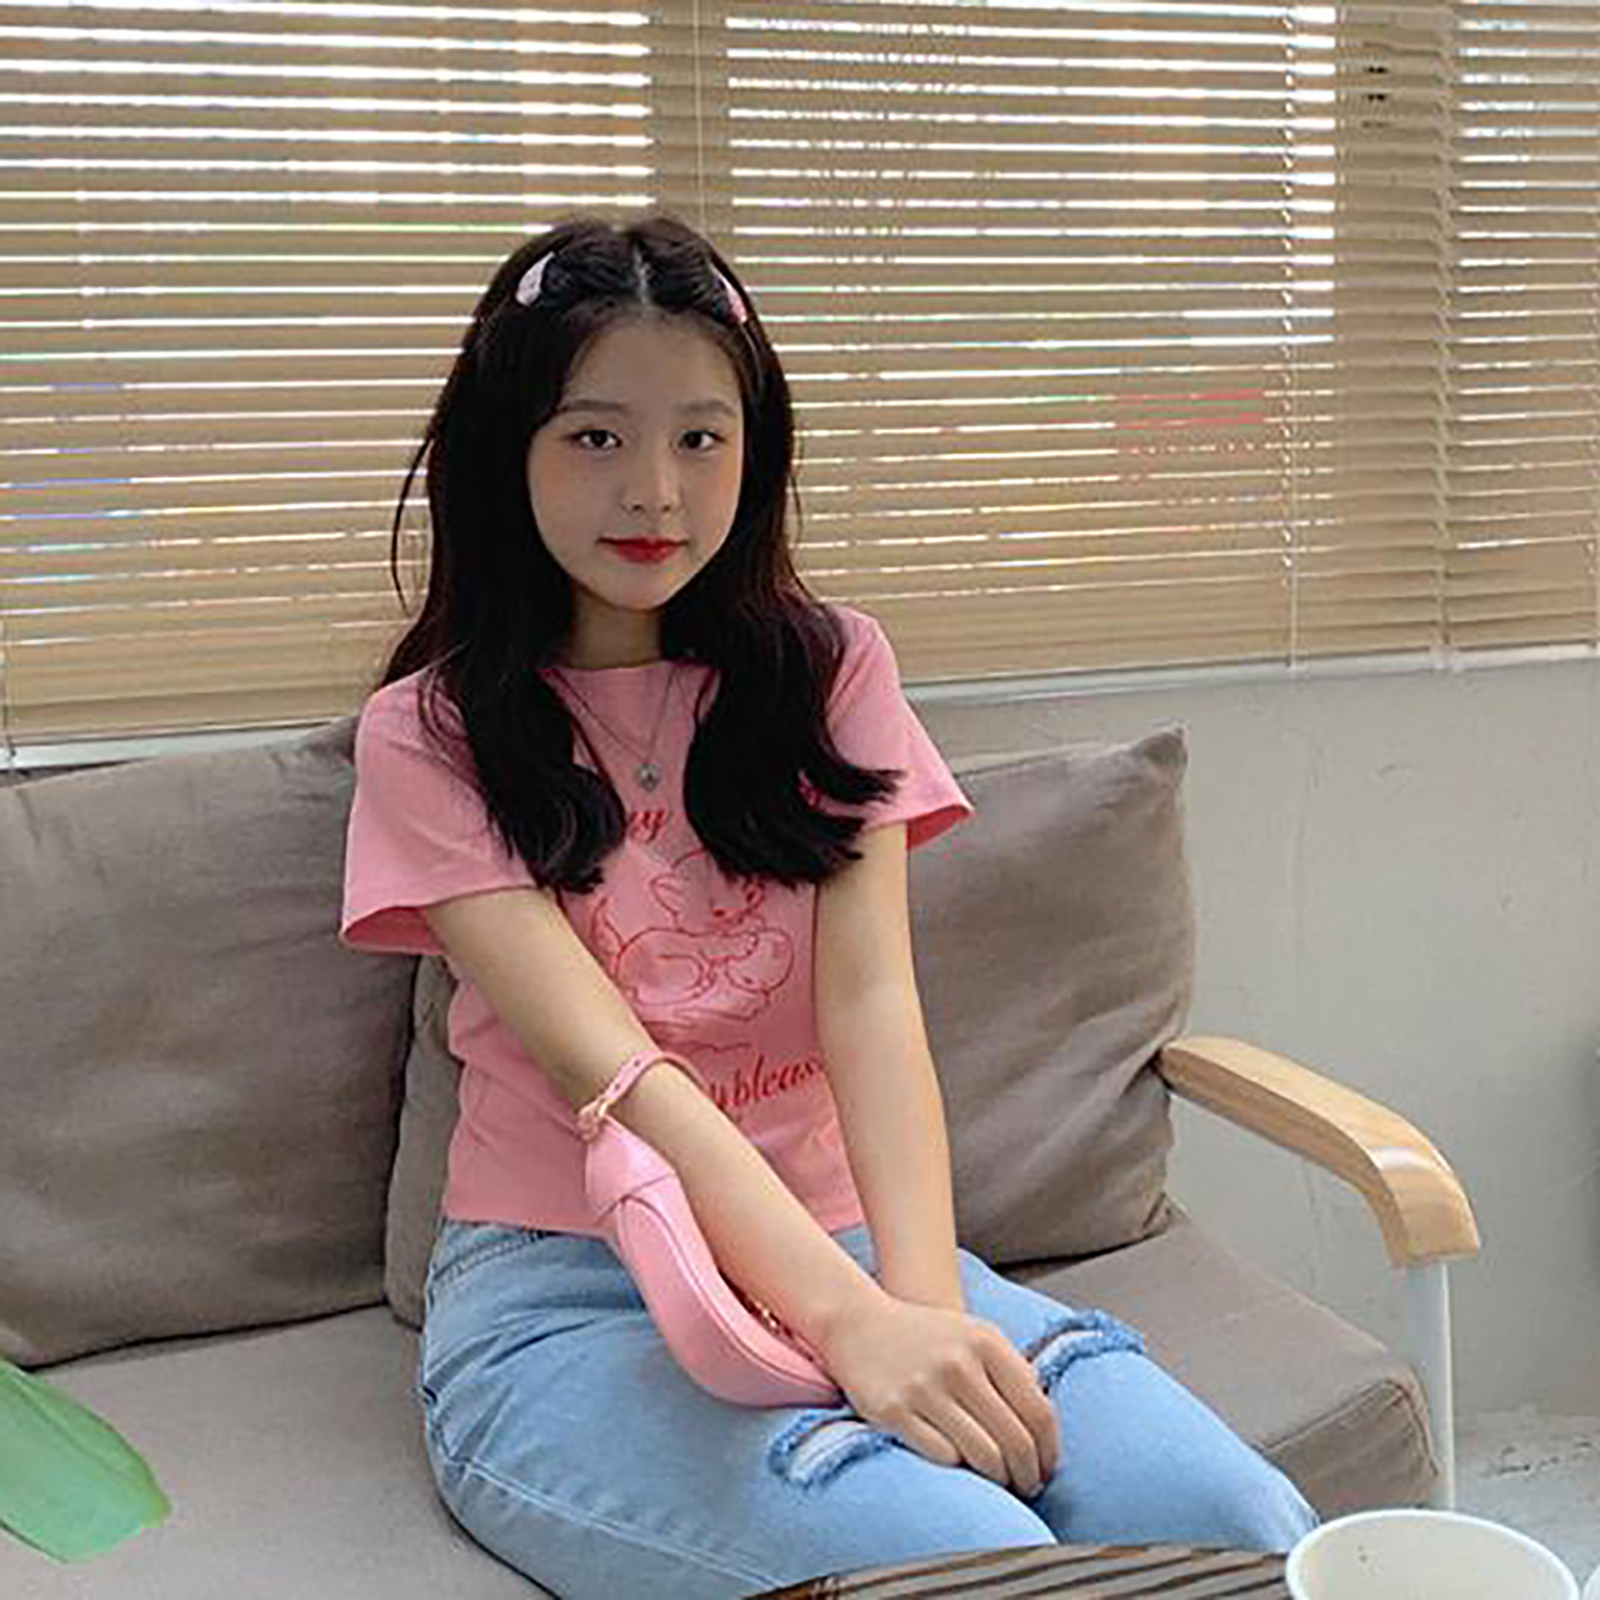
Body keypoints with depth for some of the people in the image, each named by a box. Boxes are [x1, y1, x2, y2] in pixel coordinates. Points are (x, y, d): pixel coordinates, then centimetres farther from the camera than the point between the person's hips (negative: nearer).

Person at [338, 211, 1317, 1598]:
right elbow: (602, 1061, -14)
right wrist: (852, 1322, -28)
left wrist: (923, 1296, -24)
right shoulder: (430, 737, 0)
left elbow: (870, 997, -6)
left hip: (829, 1239, 3)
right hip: (561, 1290, -3)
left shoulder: (828, 672, 9)